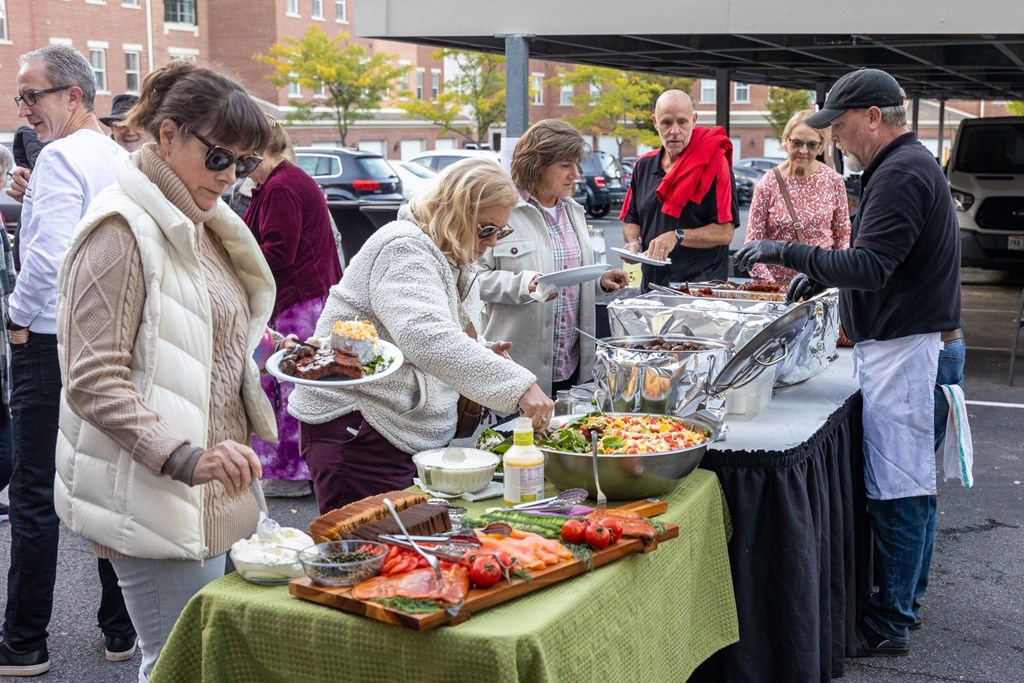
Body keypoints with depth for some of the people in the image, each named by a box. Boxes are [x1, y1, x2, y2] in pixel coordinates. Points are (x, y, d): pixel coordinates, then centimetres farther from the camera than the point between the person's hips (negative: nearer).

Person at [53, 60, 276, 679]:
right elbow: (94, 382, -19)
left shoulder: (201, 227, 17)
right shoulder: (123, 230, -13)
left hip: (212, 493, 9)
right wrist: (185, 457, -28)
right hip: (155, 498, -9)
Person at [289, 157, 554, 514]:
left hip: (414, 436, 9)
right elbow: (426, 338, -33)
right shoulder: (404, 248, -15)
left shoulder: (454, 264, 16)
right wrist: (517, 383, -37)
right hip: (355, 428, -9)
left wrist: (481, 356, 4)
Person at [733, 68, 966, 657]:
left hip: (908, 352, -11)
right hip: (926, 344, 11)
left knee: (898, 488, -4)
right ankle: (906, 597, 28)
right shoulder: (911, 164, 18)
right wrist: (822, 274, 15)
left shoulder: (901, 173, -16)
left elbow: (870, 267, -24)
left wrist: (788, 252, -19)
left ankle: (890, 625, 4)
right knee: (914, 481, 17)